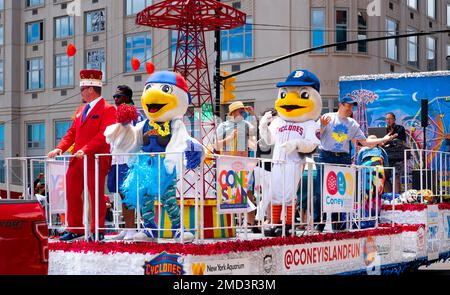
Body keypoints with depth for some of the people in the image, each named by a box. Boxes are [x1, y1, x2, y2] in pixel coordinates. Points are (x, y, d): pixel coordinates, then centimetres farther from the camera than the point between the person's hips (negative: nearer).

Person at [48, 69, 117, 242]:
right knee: (72, 194, 8)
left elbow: (104, 134, -17)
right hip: (77, 160, 8)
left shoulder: (107, 109, -7)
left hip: (96, 161, -8)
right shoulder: (81, 110, 19)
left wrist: (86, 150, -26)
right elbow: (72, 132, 19)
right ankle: (75, 230, 18)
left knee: (96, 195, 0)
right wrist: (60, 148, 4)